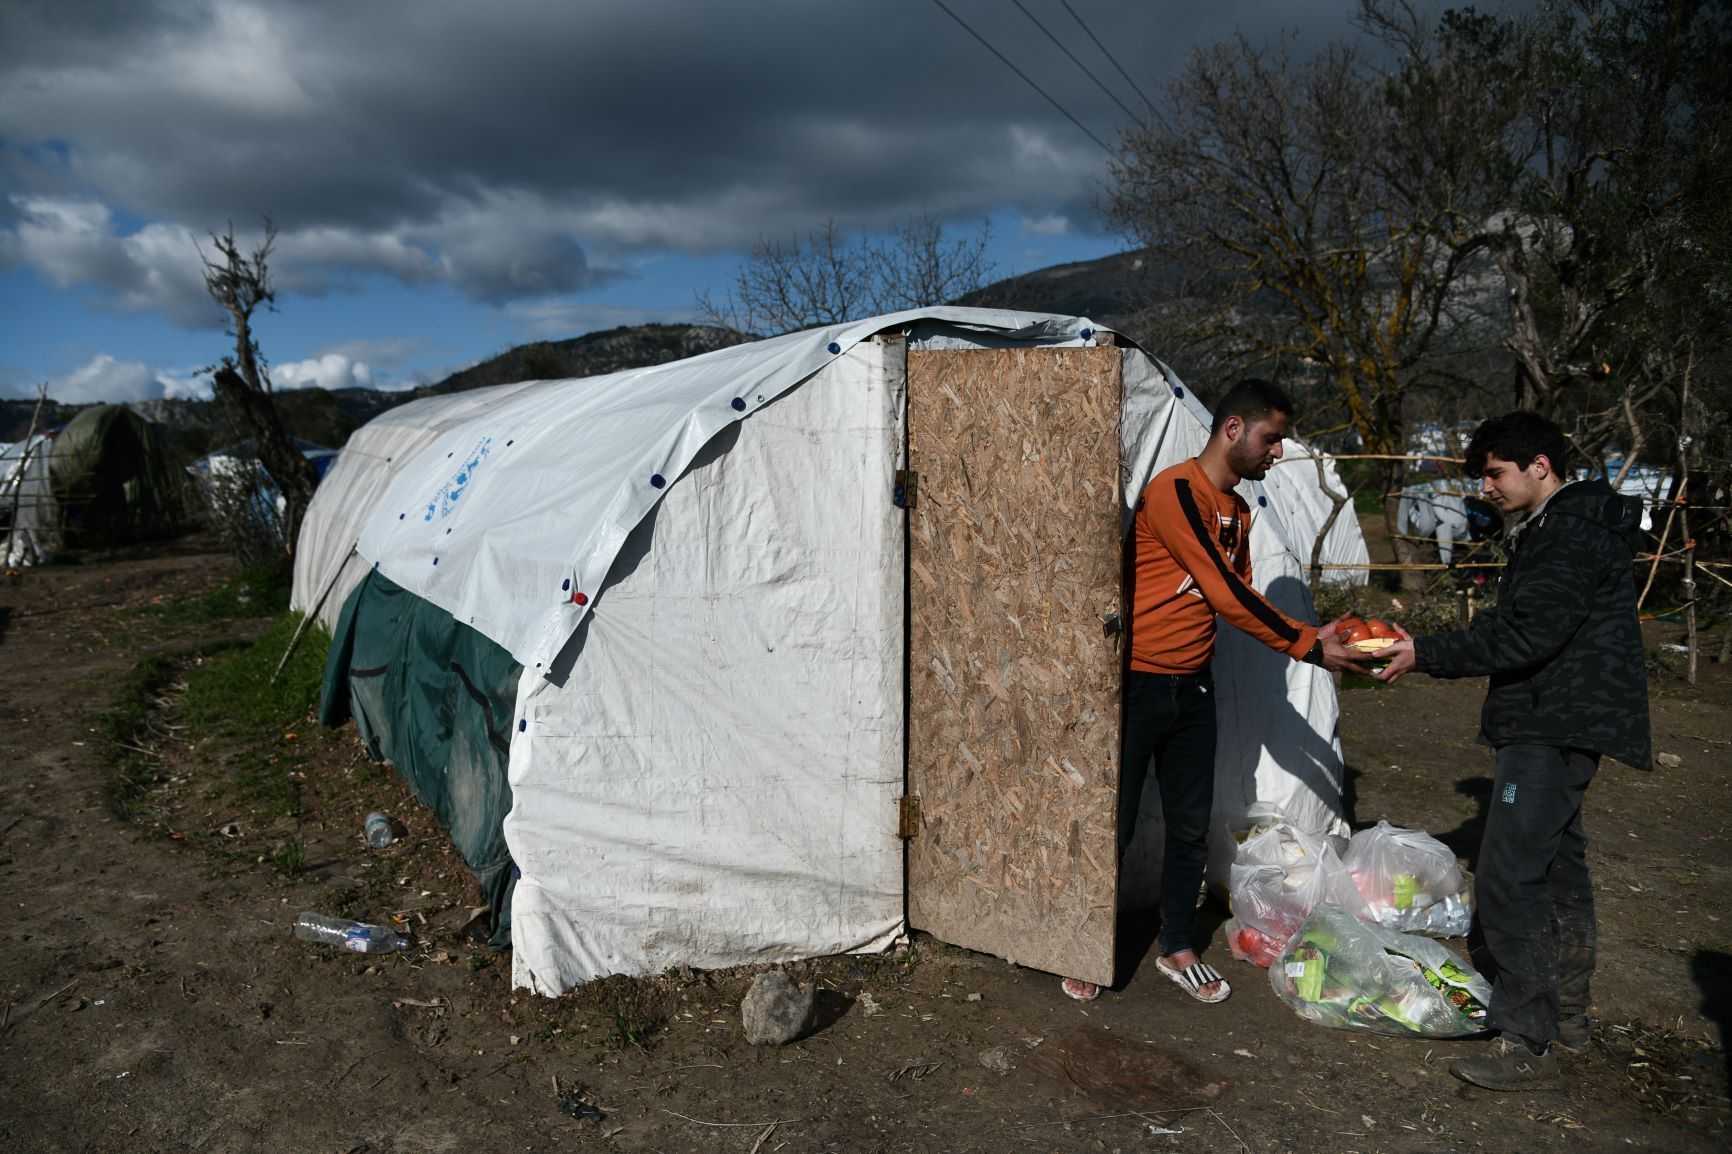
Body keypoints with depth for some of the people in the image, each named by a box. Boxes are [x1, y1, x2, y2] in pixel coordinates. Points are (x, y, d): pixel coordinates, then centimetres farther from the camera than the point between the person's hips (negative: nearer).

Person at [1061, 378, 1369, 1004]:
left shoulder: (1237, 510, 11)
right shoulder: (1175, 490, -17)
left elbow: (1241, 599, 12)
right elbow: (1226, 595, -21)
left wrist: (1312, 635, -2)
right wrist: (1308, 647, -16)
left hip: (1192, 688, 8)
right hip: (1139, 685, -8)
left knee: (1191, 827, 14)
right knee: (1114, 825, 4)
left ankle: (1177, 948, 31)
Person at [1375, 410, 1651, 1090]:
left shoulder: (1574, 535, -17)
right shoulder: (1548, 530, 16)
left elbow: (1522, 637, -24)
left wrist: (1427, 656, -19)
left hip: (1555, 729, -11)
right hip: (1554, 724, 11)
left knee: (1508, 877, -12)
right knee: (1558, 865, 20)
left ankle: (1525, 1042, -5)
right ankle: (1568, 1014, 35)